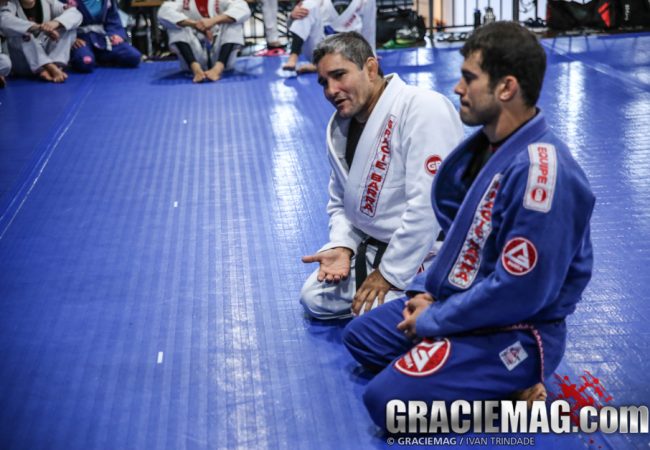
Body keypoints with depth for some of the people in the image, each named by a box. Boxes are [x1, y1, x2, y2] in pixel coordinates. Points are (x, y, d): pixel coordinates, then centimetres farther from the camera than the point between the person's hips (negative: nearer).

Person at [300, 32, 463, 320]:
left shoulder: (423, 110, -25)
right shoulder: (340, 126, 4)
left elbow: (429, 205, -29)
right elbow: (340, 202, 16)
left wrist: (390, 272, -23)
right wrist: (342, 247, -6)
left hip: (427, 254, -9)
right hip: (374, 246, 9)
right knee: (315, 299, 11)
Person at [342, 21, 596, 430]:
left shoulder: (539, 170, -29)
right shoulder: (487, 144, 2)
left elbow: (518, 293, -28)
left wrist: (433, 320, -16)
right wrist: (425, 290, 3)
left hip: (516, 332, -10)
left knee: (388, 400, -21)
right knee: (359, 337, 17)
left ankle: (513, 392, -3)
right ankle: (492, 381, 10)